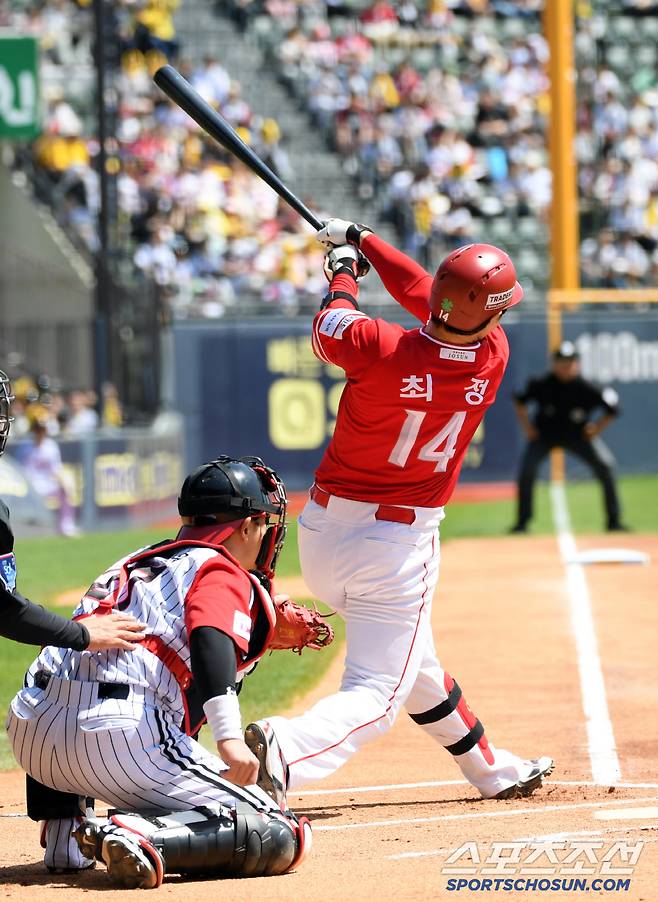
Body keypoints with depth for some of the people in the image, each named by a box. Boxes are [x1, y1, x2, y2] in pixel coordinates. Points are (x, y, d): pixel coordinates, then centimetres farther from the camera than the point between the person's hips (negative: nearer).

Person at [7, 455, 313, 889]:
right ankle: (143, 837, -27)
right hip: (122, 738, -7)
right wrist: (229, 738, -26)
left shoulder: (138, 562, 30)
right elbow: (211, 640, -13)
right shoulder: (223, 573, 8)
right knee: (283, 836, -6)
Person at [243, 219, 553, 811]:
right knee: (376, 696, -3)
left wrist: (344, 272, 23)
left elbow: (328, 330, 5)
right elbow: (424, 292, 4)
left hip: (321, 533, 3)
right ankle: (286, 749, -33)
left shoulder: (379, 349, -19)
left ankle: (493, 771, 41)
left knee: (414, 663, 23)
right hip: (397, 545, -3)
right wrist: (364, 242, 14)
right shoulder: (491, 357, -13)